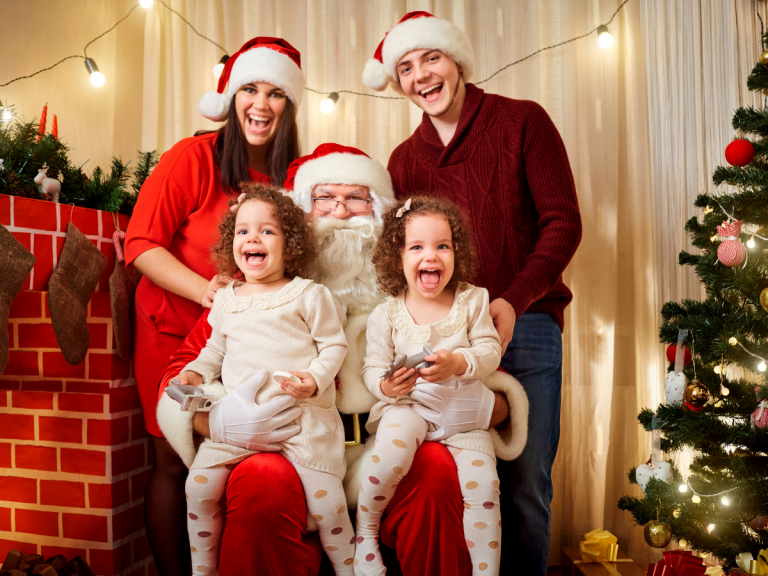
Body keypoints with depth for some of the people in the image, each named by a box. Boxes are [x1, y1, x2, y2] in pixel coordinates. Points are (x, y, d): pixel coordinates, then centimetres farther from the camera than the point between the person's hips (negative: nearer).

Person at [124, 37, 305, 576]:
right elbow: (141, 245, -11)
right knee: (176, 464, 5)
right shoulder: (192, 158, -10)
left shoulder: (294, 176, 1)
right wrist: (205, 289, -26)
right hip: (173, 330, -3)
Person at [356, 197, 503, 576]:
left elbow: (490, 351, -1)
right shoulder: (386, 314, 1)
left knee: (482, 483, -16)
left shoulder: (472, 300, 4)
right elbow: (372, 367, 1)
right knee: (391, 453, -31)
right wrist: (385, 385, -22)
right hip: (406, 404, -1)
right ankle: (365, 533, -4)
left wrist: (459, 363, -22)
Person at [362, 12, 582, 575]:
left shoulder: (522, 121, 3)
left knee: (527, 482, 3)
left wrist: (512, 302, -17)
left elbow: (563, 222, -4)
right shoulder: (404, 159, 13)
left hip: (526, 323, -2)